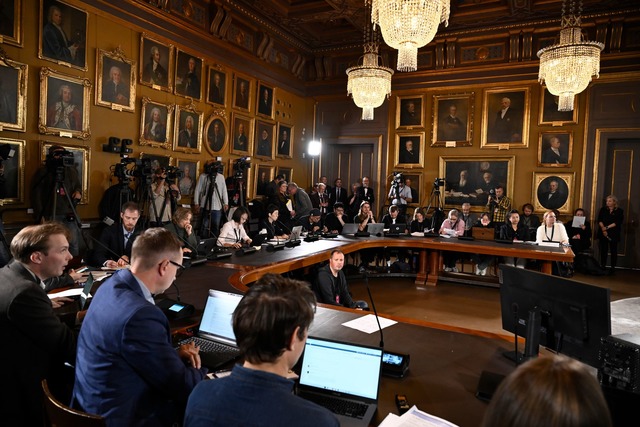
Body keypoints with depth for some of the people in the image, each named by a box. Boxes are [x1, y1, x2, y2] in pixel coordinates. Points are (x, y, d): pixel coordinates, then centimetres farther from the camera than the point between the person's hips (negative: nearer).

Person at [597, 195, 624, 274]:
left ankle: (613, 268, 7)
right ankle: (602, 266, 9)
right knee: (603, 250, 3)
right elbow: (599, 220, 0)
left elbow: (618, 222, -9)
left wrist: (607, 227, -17)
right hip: (603, 233, 2)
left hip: (614, 234, -2)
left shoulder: (619, 211, 1)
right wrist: (603, 228, -16)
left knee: (613, 251, 2)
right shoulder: (603, 209, 9)